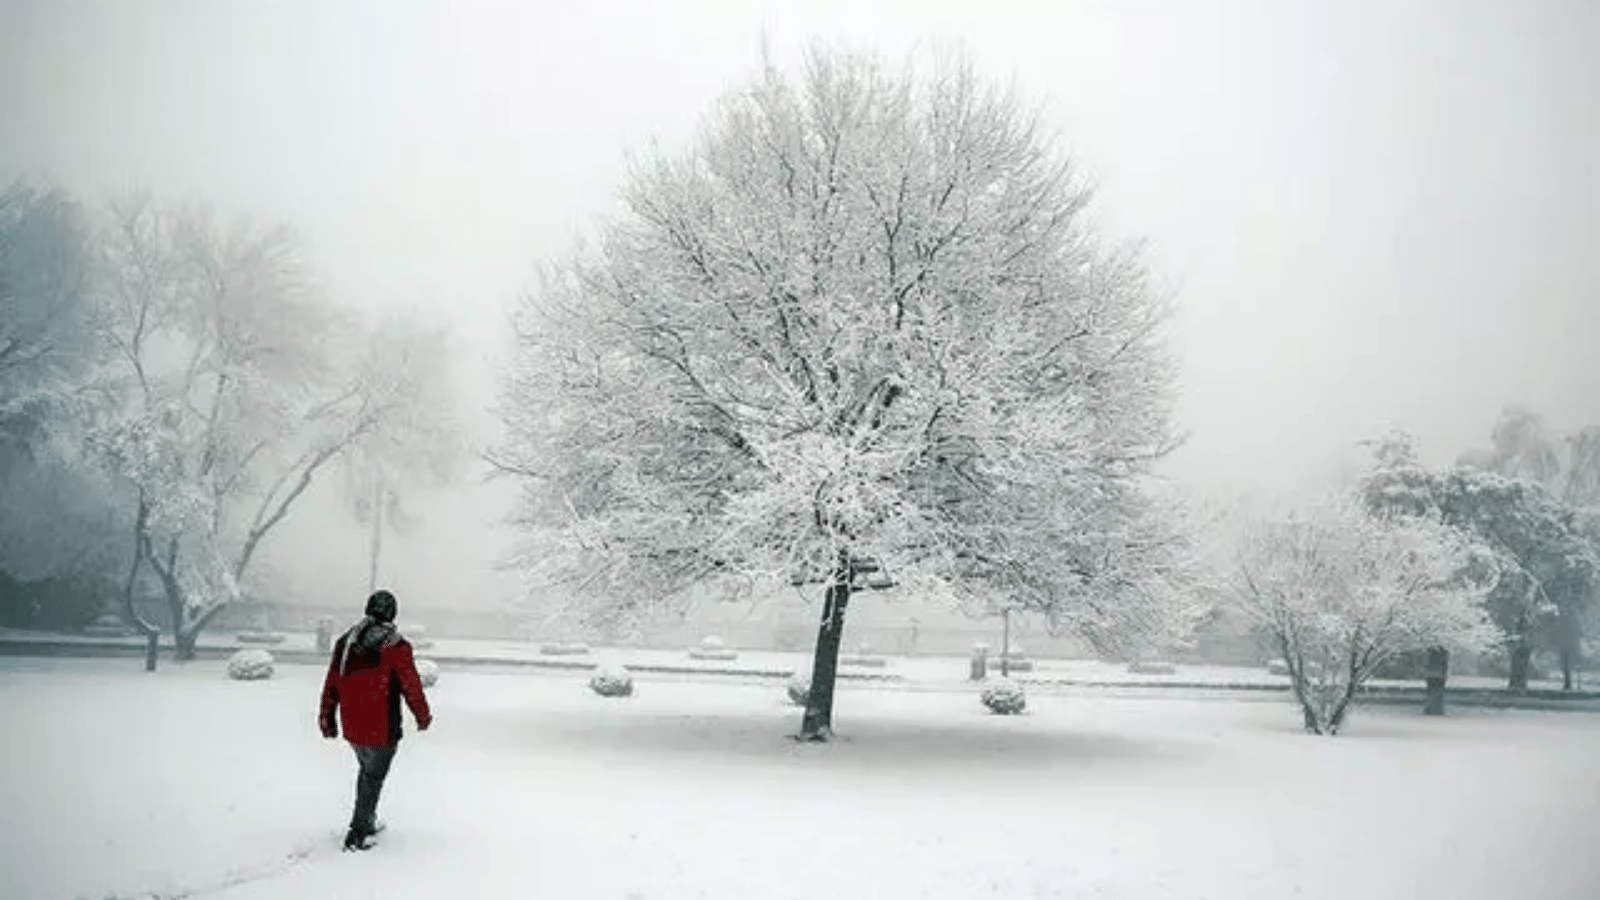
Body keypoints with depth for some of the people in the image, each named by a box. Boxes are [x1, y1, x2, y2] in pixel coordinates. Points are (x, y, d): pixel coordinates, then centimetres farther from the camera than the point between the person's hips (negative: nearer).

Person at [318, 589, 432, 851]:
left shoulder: (344, 642, 1)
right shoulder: (397, 647, -16)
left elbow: (331, 684, 8)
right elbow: (411, 687, -10)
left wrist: (327, 718, 19)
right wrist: (423, 716, 6)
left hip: (351, 727, 6)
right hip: (382, 731, -6)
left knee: (366, 770, 25)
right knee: (373, 778, 9)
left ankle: (368, 821, 37)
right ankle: (357, 835, 12)